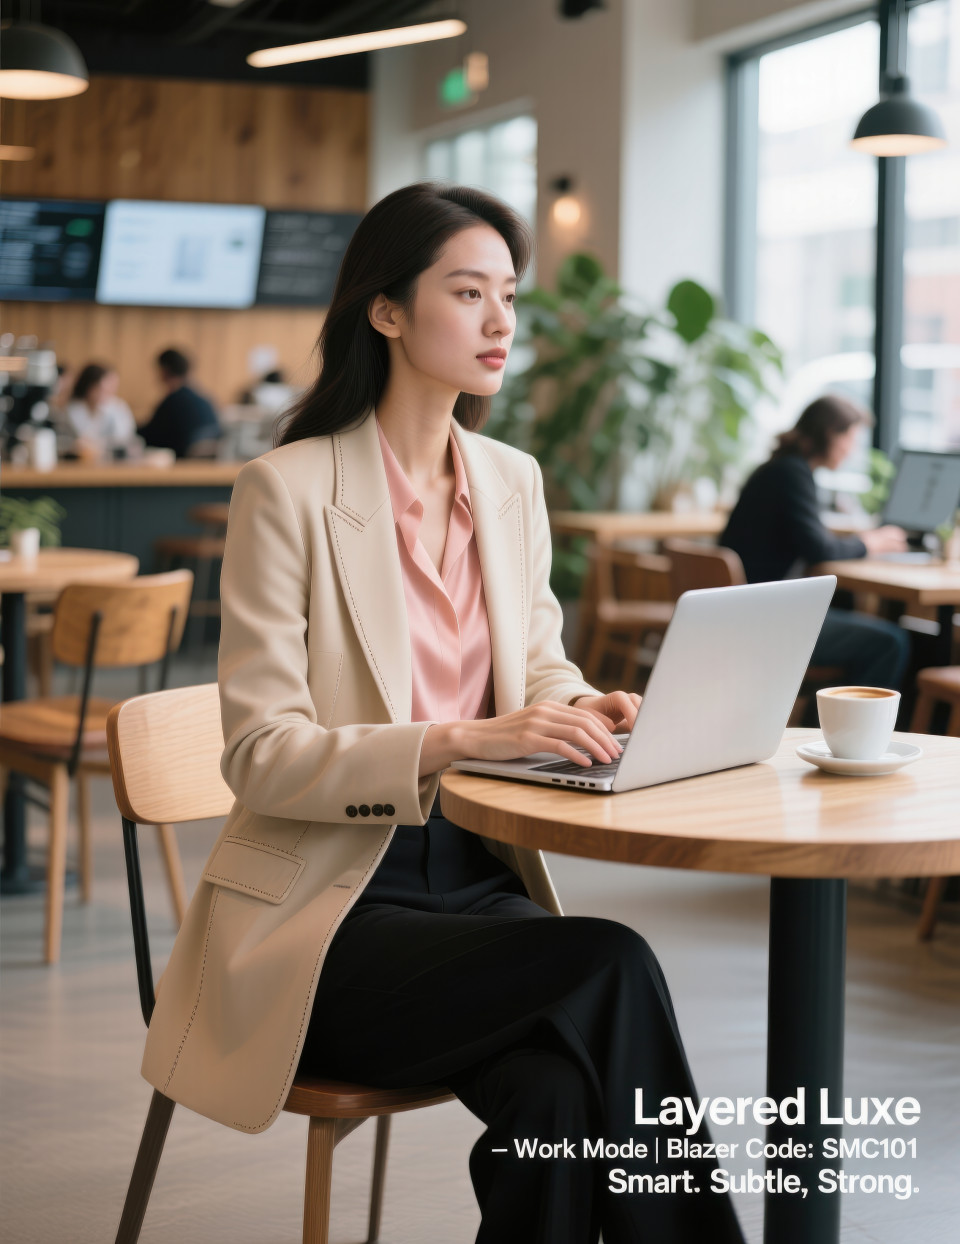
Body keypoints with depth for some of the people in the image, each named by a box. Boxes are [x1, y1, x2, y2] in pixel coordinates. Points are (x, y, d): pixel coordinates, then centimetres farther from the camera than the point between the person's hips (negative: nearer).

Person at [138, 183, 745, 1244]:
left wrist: (578, 709, -5)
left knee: (559, 1091, -27)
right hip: (320, 910, -4)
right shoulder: (288, 490, -9)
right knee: (609, 969, -27)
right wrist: (459, 740, -27)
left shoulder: (512, 481, 10)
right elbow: (261, 756, -14)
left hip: (479, 875, 5)